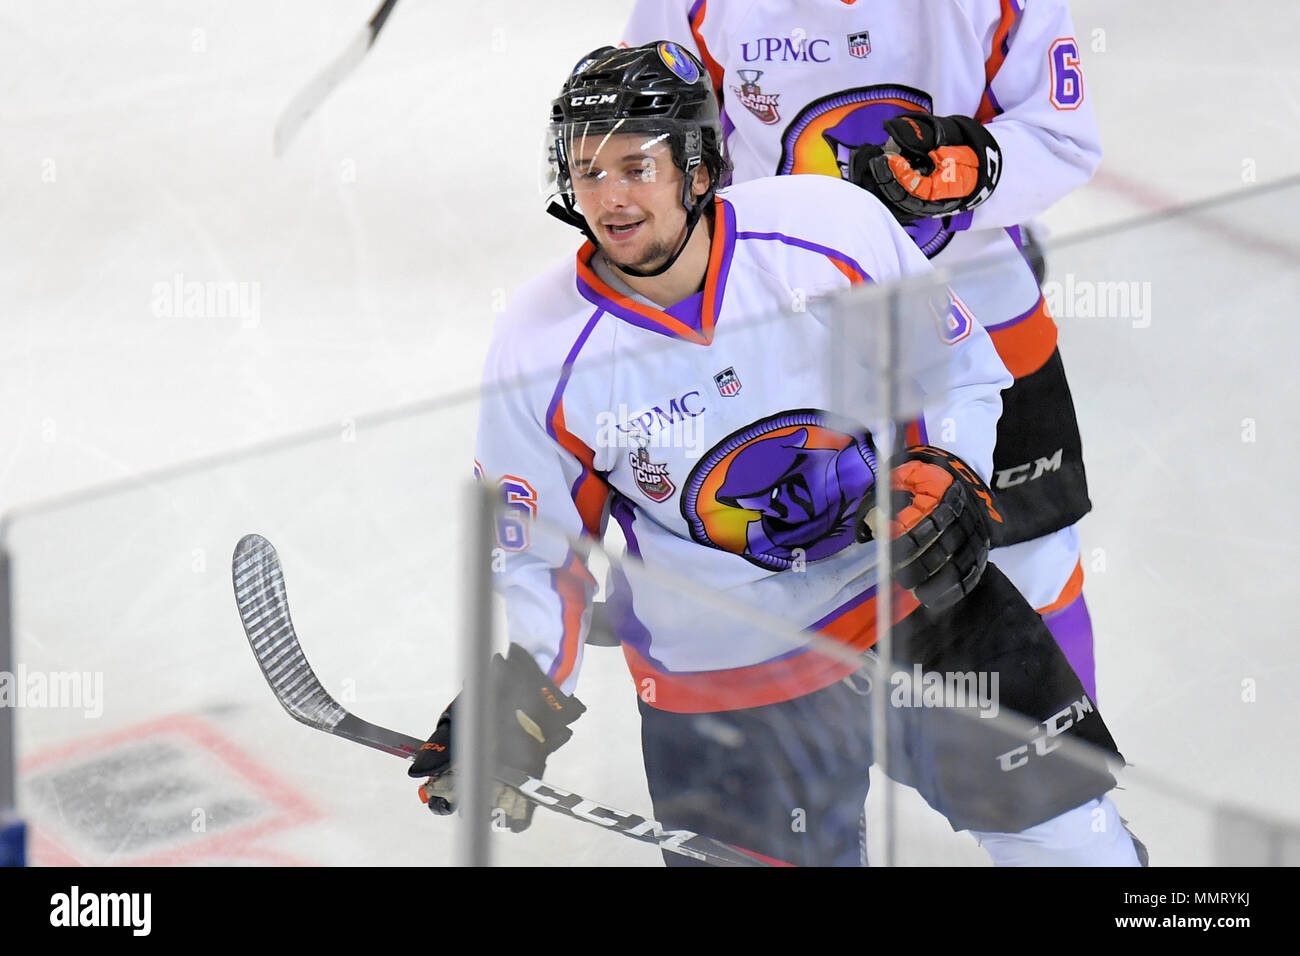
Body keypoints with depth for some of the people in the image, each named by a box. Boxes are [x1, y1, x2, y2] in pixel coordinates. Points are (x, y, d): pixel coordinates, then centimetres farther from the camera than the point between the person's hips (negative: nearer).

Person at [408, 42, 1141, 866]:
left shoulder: (834, 227, -16)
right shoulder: (540, 353, -15)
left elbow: (957, 367, 1)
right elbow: (532, 550, -2)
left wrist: (944, 475, -15)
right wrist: (519, 693, -15)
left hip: (917, 596, 1)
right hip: (722, 680, -1)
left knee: (1064, 822, 5)